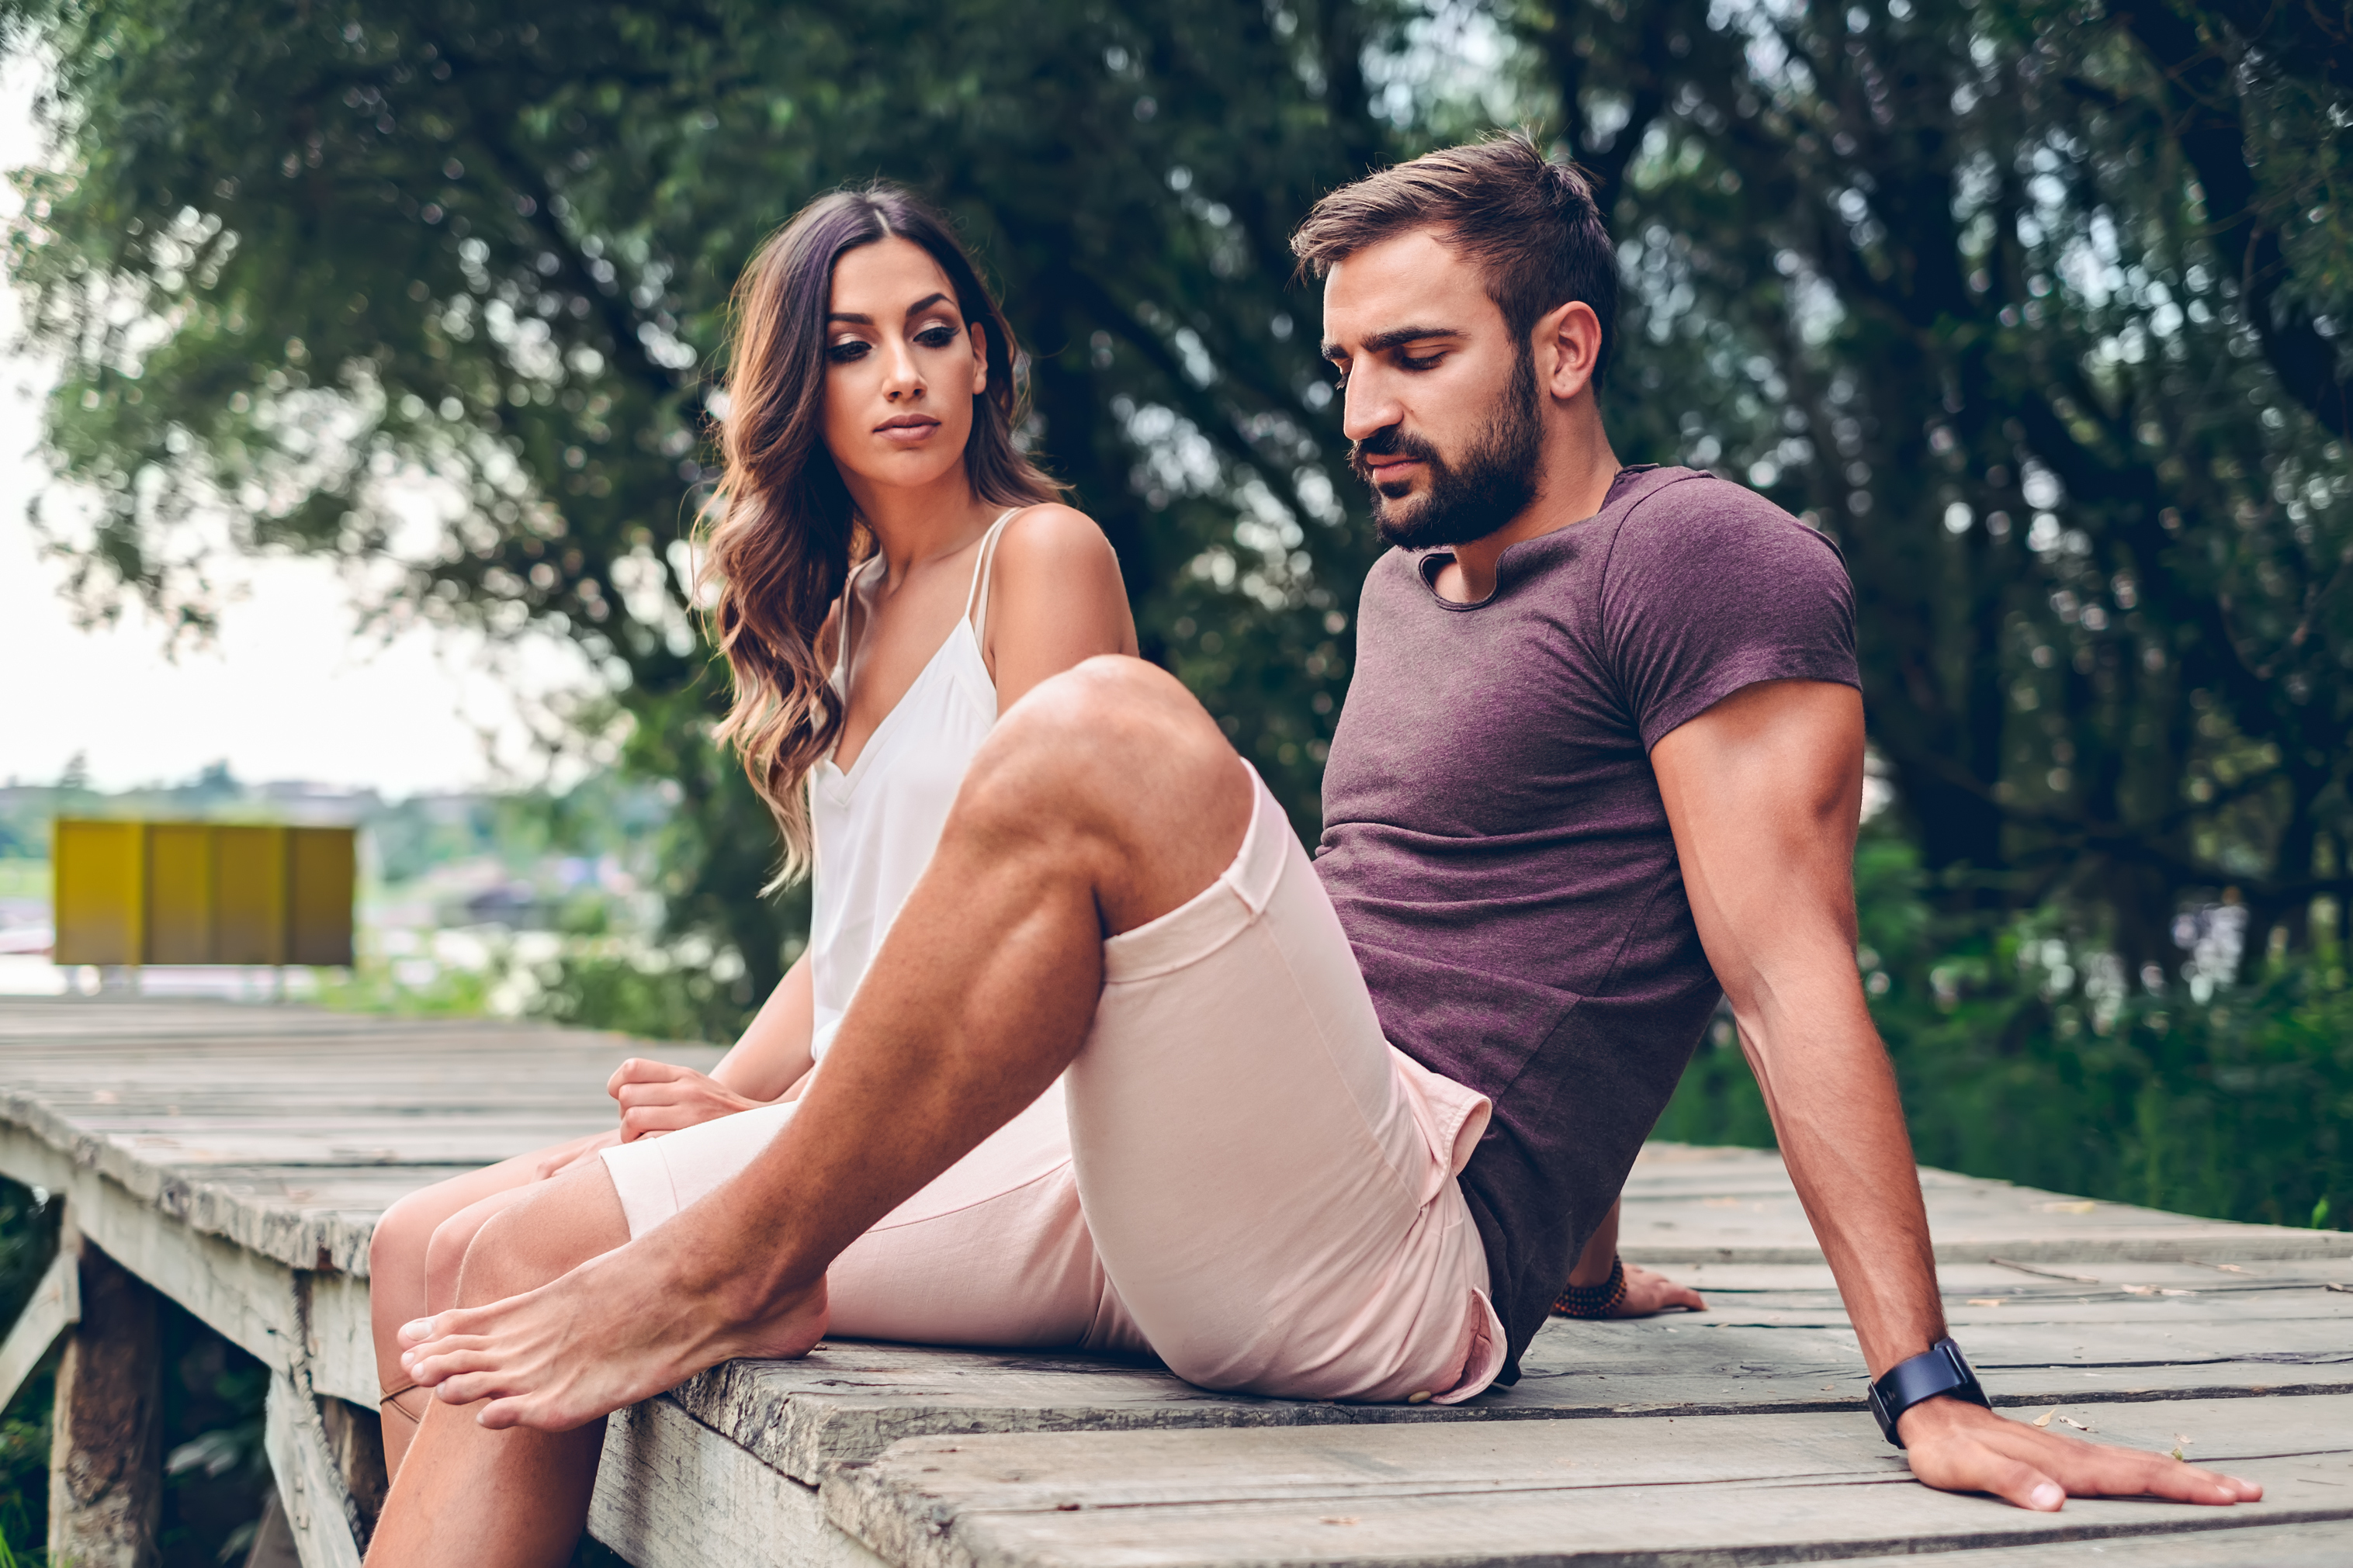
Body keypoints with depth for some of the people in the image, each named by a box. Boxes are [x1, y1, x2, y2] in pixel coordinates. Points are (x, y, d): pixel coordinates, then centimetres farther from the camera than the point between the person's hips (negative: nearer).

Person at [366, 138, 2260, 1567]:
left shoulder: (1711, 560, -1)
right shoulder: (1410, 583, 26)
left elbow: (1791, 971, -9)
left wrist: (1929, 1388, -16)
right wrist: (1567, 1248, 35)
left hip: (1396, 1245, -9)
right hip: (1186, 1202, 9)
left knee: (1106, 734, -31)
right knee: (540, 1255, -2)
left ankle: (744, 1276, -18)